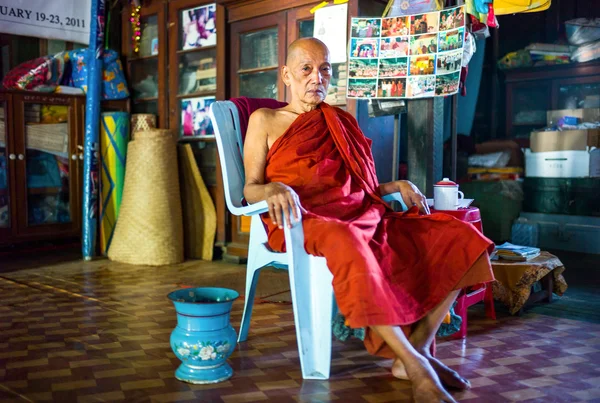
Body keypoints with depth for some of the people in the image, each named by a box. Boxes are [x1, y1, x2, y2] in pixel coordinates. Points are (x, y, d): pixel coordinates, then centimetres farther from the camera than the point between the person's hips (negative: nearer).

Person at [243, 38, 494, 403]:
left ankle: (418, 346, -20)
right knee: (347, 243, -43)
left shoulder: (343, 122, 25)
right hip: (303, 221, -5)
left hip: (361, 215, 6)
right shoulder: (265, 120, 11)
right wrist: (273, 189, -21)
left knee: (458, 237, -13)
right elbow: (249, 188, 3)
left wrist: (397, 186, 5)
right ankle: (413, 363, -35)